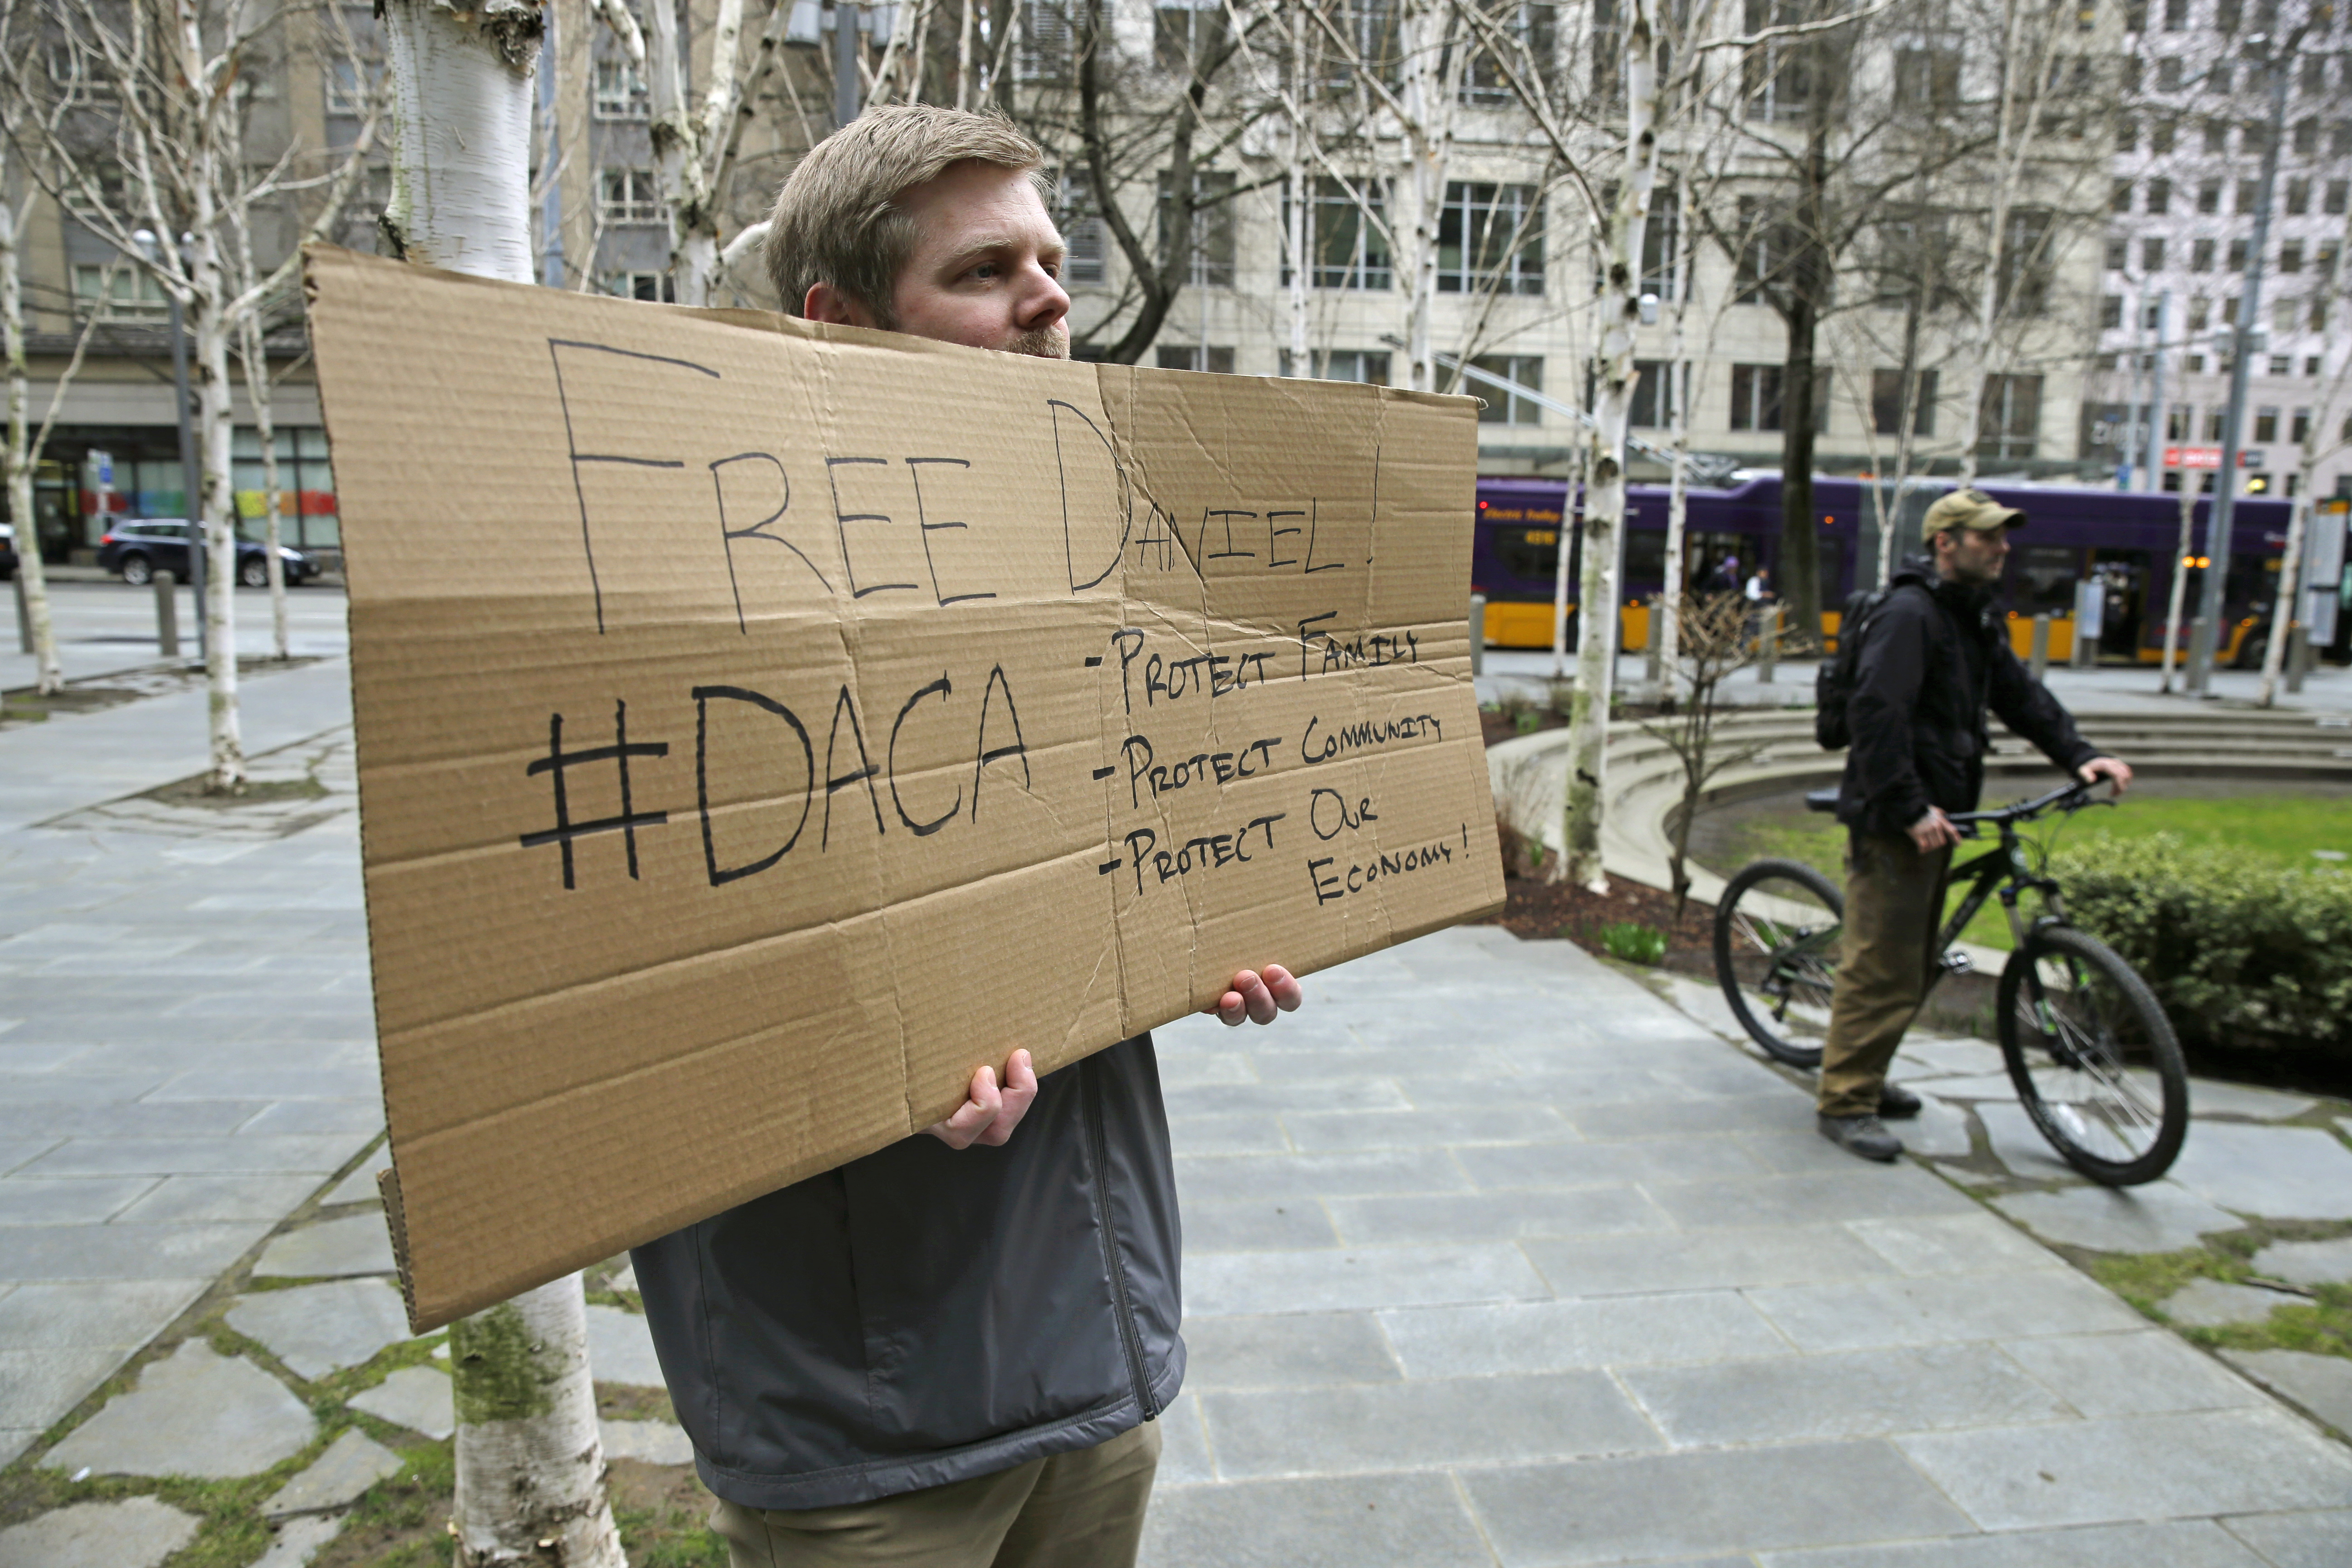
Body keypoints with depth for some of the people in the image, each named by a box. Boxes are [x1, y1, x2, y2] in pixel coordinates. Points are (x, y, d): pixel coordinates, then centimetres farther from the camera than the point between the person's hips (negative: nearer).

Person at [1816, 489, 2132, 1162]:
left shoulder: (1976, 618, 16)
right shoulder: (1910, 614, -15)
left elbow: (2019, 694, 18)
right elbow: (1876, 716, -24)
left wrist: (2078, 754, 4)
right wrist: (1910, 808, -27)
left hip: (1936, 812, 10)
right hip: (1894, 821, -10)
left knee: (1915, 960, 17)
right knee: (1882, 966, -7)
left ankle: (1866, 1077, 30)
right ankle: (1845, 1104, 2)